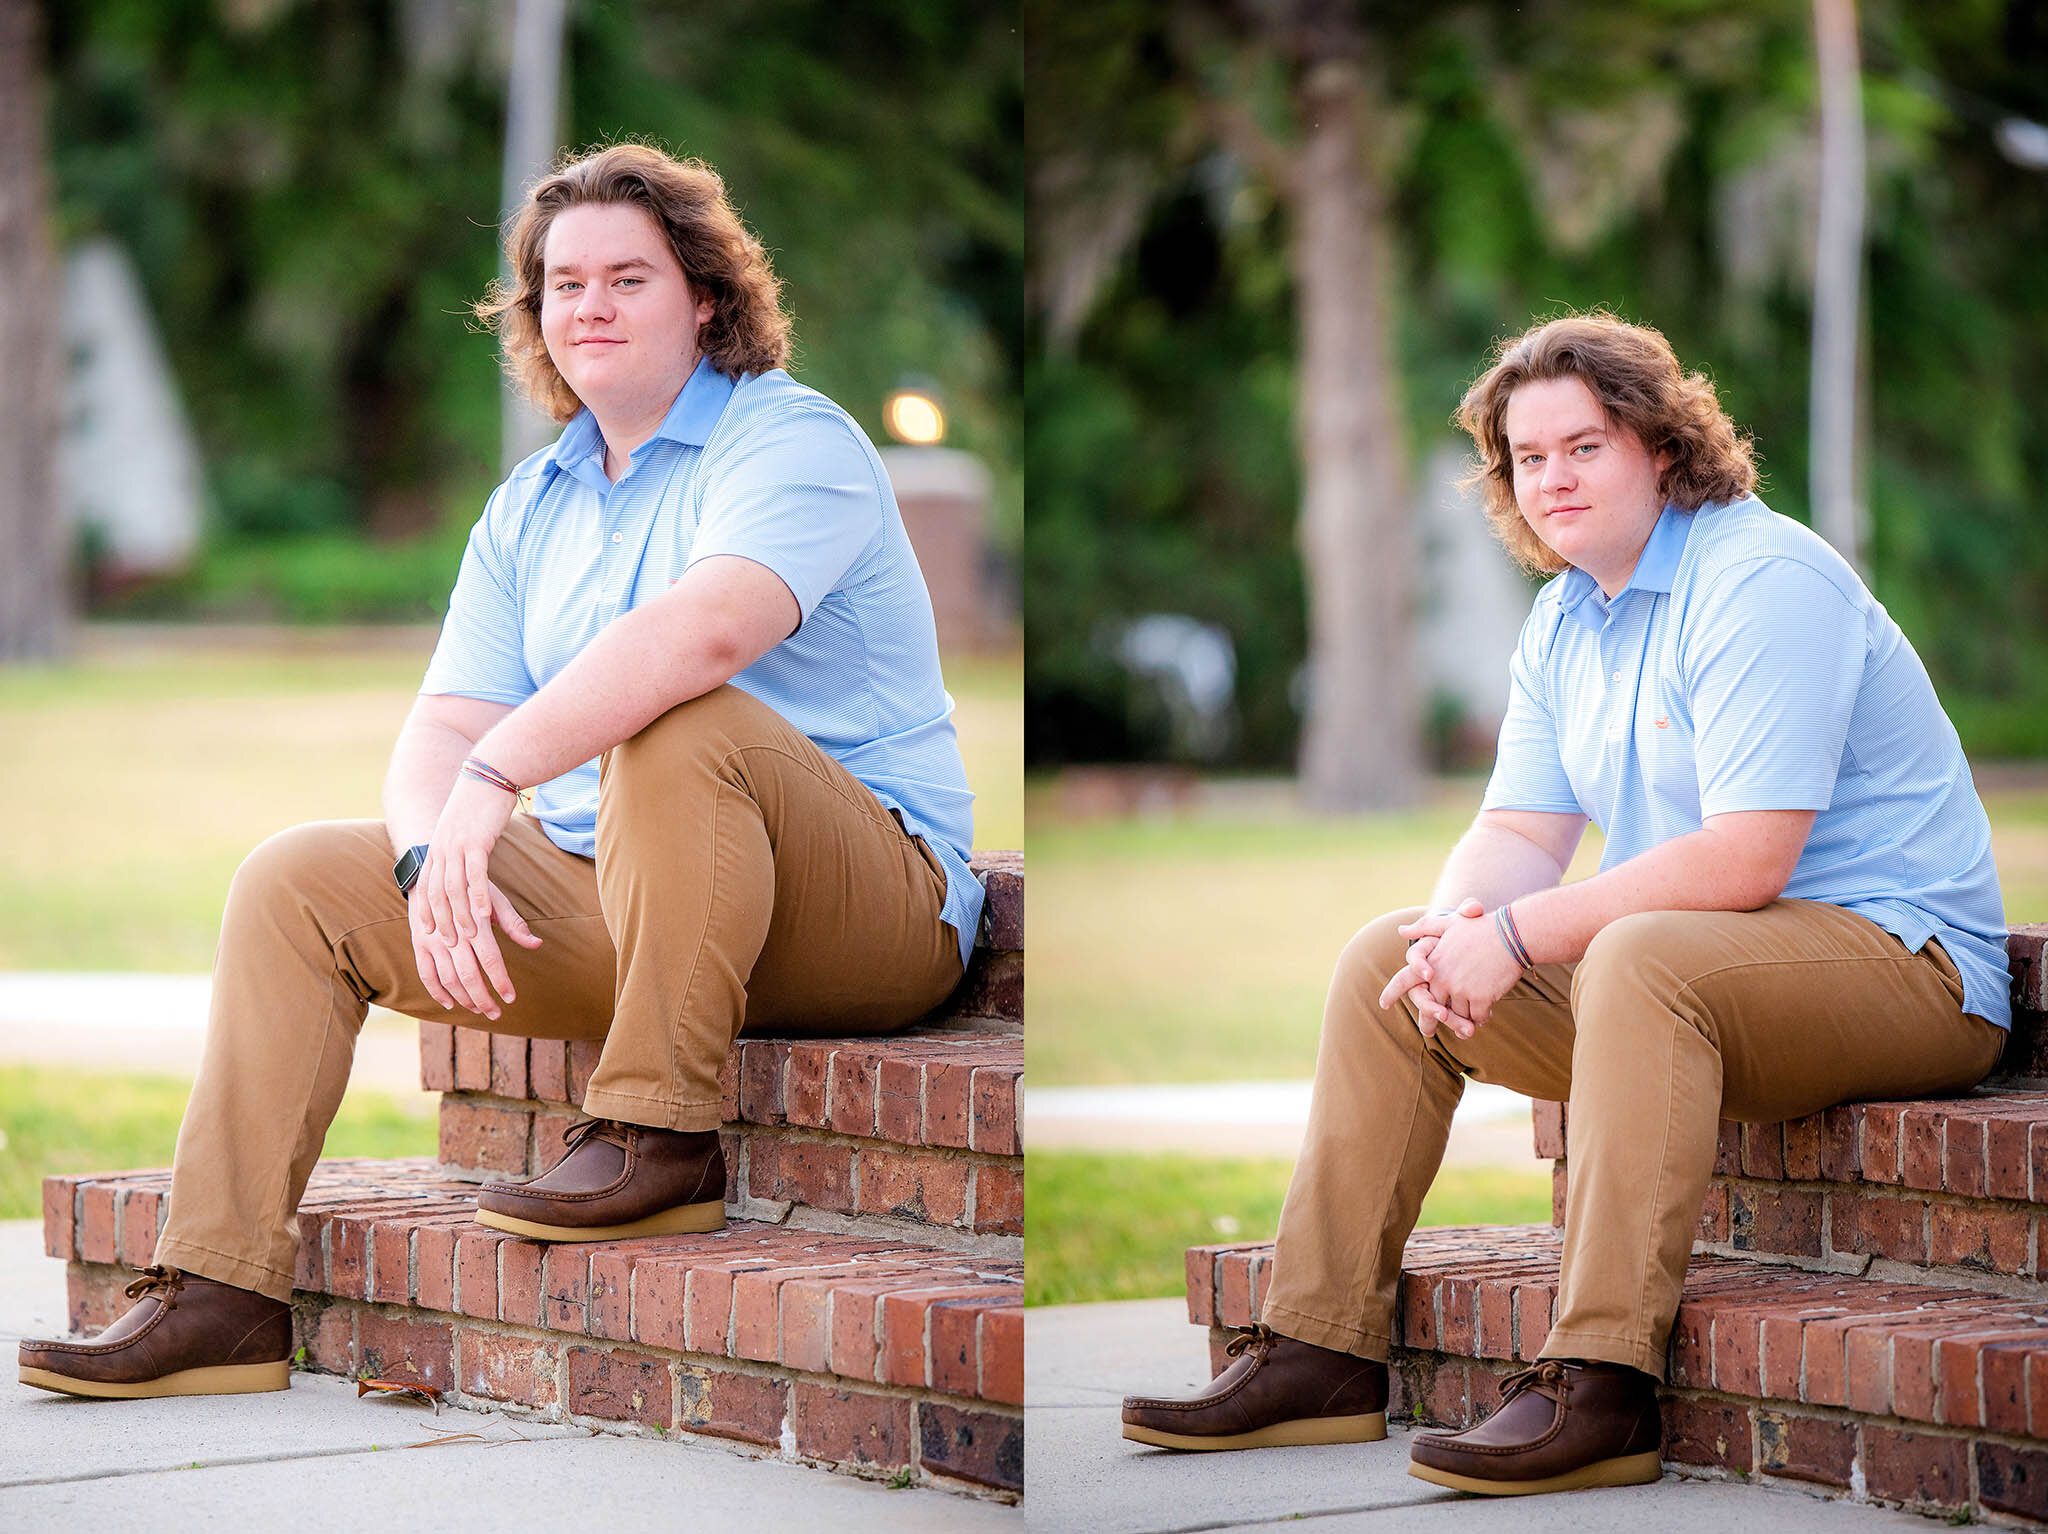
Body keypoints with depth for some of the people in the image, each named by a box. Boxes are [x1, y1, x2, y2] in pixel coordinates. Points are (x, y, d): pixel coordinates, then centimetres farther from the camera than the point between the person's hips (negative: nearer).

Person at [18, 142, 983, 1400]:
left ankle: (660, 1139, -26)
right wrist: (432, 857, -18)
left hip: (875, 903, -7)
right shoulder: (531, 509, 17)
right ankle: (222, 1297, -9)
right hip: (612, 906, 7)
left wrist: (493, 776, -34)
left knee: (675, 726, -37)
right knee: (296, 883, -3)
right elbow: (446, 727, 5)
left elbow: (704, 630, -29)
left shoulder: (790, 440, -7)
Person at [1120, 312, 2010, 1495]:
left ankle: (1601, 1389, -39)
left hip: (1903, 962, -9)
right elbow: (1520, 834, 10)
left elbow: (1744, 860, -25)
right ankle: (1322, 1353, 0)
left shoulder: (1759, 581, -17)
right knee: (1388, 962, 3)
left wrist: (1518, 935, -23)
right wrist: (1456, 929, -14)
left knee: (1641, 959, -38)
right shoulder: (1564, 619, 12)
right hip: (1674, 970, 10)